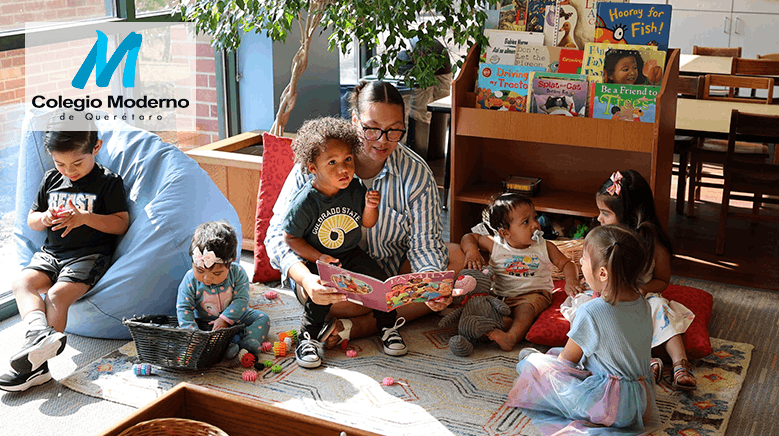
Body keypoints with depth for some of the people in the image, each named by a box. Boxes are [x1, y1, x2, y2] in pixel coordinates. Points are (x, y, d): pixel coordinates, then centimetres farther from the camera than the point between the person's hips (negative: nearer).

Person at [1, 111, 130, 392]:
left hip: (90, 255, -6)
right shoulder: (51, 179, 14)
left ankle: (37, 363, -32)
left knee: (57, 295, -27)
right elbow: (31, 220, 19)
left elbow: (121, 223, -7)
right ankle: (40, 332, -45)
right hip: (51, 253, 6)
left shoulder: (108, 182, -3)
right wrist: (45, 218, -6)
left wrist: (85, 218, -20)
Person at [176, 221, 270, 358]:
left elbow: (241, 299, -19)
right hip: (204, 321, -1)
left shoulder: (237, 273, -20)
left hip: (234, 317, 1)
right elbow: (184, 308, -16)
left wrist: (225, 319, -30)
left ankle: (248, 341, -36)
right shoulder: (190, 280, -19)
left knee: (262, 318, -11)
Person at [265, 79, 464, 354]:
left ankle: (357, 326, -26)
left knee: (454, 256, -22)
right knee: (317, 293, -37)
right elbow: (280, 233, -17)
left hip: (393, 272, 4)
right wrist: (305, 278, -38)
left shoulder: (416, 172, -10)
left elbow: (424, 243, -13)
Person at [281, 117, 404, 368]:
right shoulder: (305, 202, -21)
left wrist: (370, 207, -19)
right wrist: (318, 257, -21)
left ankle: (388, 327, 12)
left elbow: (367, 224, 4)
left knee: (380, 282, -11)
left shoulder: (355, 189, -10)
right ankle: (307, 339, -5)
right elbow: (291, 238, -11)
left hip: (351, 254, 4)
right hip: (316, 259, -4)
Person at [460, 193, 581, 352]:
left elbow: (566, 263, 8)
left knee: (525, 309, -35)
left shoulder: (545, 247, 2)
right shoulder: (495, 245, 1)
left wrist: (571, 280, -13)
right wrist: (471, 251, -11)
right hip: (500, 295, 2)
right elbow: (469, 237, 12)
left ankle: (511, 337, -56)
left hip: (534, 293, -2)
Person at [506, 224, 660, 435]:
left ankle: (528, 363, 29)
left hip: (609, 406, -8)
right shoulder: (642, 303, -3)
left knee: (535, 364, 2)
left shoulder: (592, 311, -24)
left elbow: (567, 359, -9)